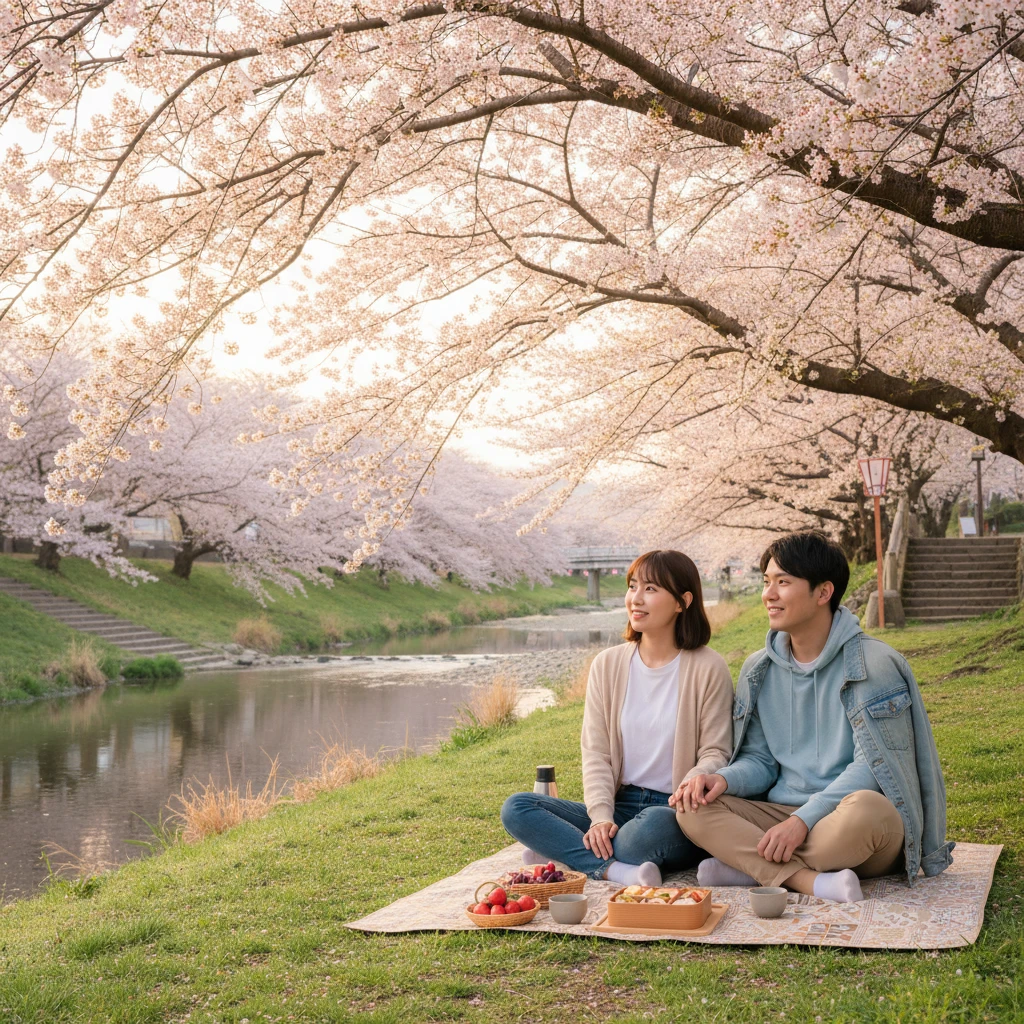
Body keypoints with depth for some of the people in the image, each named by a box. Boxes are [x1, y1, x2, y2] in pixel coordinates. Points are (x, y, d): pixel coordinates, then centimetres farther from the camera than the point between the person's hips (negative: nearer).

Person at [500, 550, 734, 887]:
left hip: (675, 812, -4)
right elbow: (595, 751, 5)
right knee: (515, 808, -15)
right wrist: (601, 815, -12)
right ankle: (617, 869, -27)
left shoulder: (707, 668, -2)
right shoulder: (608, 664, 9)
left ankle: (566, 852, -16)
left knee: (655, 824, -40)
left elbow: (716, 753, -2)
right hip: (620, 805, 4)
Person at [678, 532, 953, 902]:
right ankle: (815, 882, -31)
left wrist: (804, 819, -23)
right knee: (693, 808, -19)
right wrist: (725, 779, -10)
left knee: (863, 810, -40)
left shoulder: (874, 665, -8)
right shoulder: (758, 671, 11)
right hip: (783, 815, 5)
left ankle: (750, 866, -21)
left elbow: (872, 766, -14)